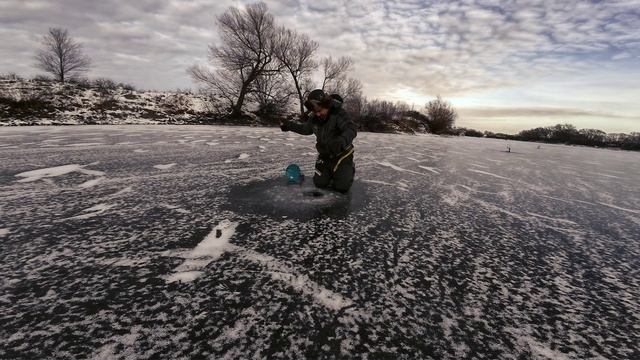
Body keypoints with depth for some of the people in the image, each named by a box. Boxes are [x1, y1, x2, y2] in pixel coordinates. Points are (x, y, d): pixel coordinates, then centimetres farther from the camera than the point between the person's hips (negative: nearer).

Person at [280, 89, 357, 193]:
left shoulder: (338, 113, -25)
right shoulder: (313, 117, -6)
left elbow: (351, 130, -37)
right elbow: (305, 129, 15)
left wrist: (340, 141, -57)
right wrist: (289, 126, 9)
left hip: (342, 154, -5)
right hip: (324, 155, 5)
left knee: (342, 186, -9)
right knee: (319, 183, 5)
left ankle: (350, 168, 21)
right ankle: (332, 170, 35)